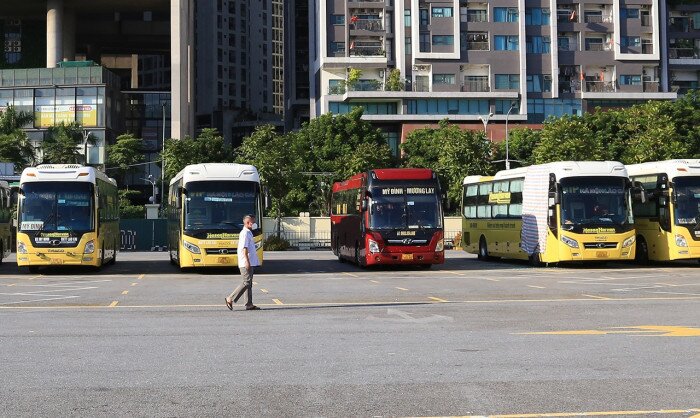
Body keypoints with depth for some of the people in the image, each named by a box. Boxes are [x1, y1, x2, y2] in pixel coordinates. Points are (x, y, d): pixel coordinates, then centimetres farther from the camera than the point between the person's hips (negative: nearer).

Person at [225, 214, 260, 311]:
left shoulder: (248, 233, 19)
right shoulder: (245, 233, -13)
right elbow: (244, 248, -20)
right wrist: (247, 261, -25)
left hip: (250, 263, 10)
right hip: (246, 263, -10)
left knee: (249, 283, 9)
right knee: (247, 283, -10)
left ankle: (249, 304, 10)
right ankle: (230, 299, -8)